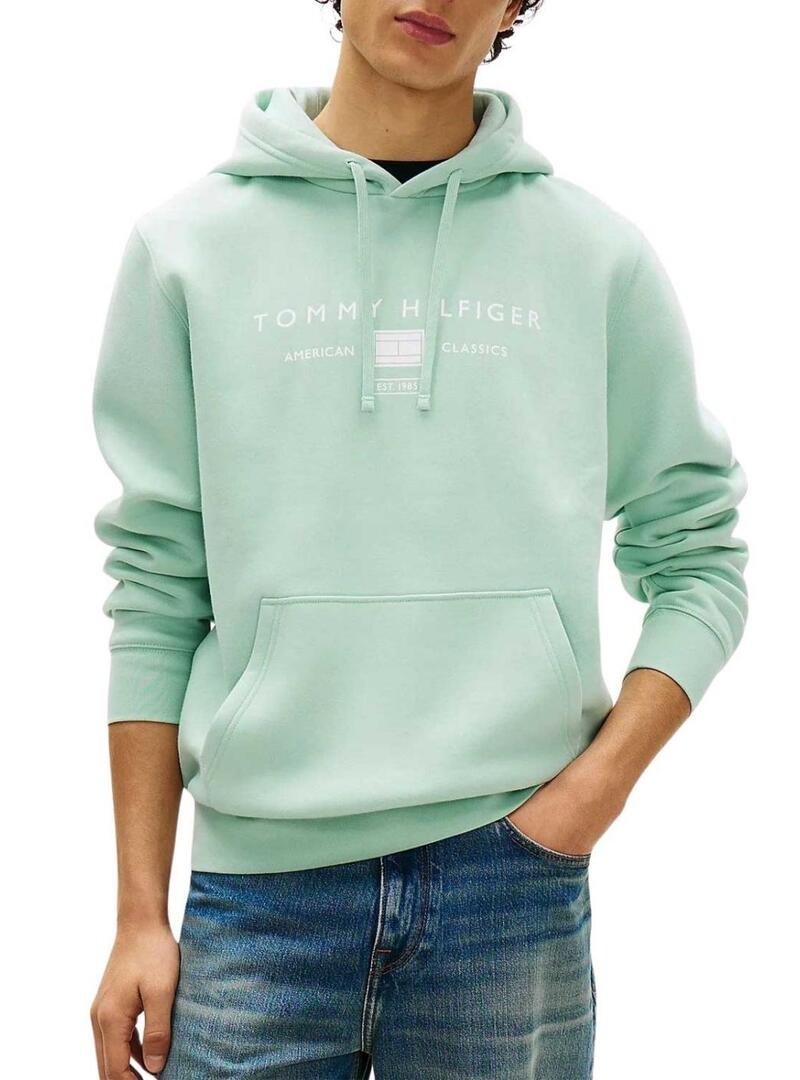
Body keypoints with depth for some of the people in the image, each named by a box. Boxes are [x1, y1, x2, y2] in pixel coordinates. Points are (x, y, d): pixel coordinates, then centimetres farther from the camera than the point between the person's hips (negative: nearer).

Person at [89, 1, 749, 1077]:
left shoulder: (601, 255, 3)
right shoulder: (188, 245, 3)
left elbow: (697, 561, 7)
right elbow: (157, 596, 3)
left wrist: (596, 785, -7)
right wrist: (141, 916, 1)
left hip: (515, 876, 1)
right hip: (260, 878, 0)